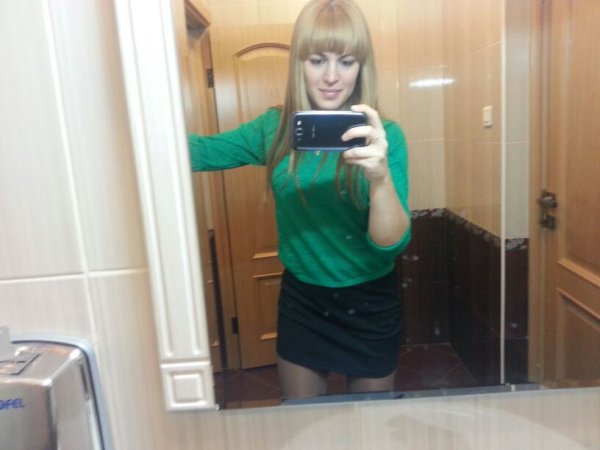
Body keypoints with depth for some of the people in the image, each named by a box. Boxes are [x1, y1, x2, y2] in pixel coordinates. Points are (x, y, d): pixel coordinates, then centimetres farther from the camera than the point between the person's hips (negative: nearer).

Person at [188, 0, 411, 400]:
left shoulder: (384, 136, -16)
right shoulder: (275, 129, -7)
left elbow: (392, 243, -21)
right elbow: (200, 150, -8)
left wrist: (380, 177, -41)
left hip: (370, 306, -2)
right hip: (301, 301, 2)